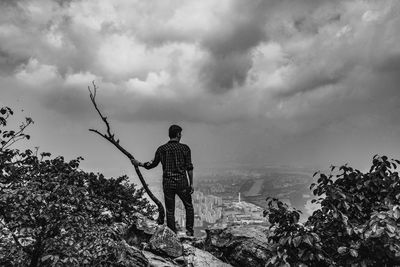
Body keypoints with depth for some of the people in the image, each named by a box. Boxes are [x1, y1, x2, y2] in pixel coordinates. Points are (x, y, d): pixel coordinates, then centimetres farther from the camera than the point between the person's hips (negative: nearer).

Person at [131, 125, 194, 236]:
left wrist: (139, 164, 26)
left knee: (170, 211, 11)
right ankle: (189, 231, 11)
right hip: (182, 182, -2)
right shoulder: (185, 148, -4)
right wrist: (191, 184, 2)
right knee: (189, 207, 18)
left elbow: (153, 164, 11)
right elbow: (189, 167, -5)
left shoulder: (161, 149, 2)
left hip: (167, 183, 2)